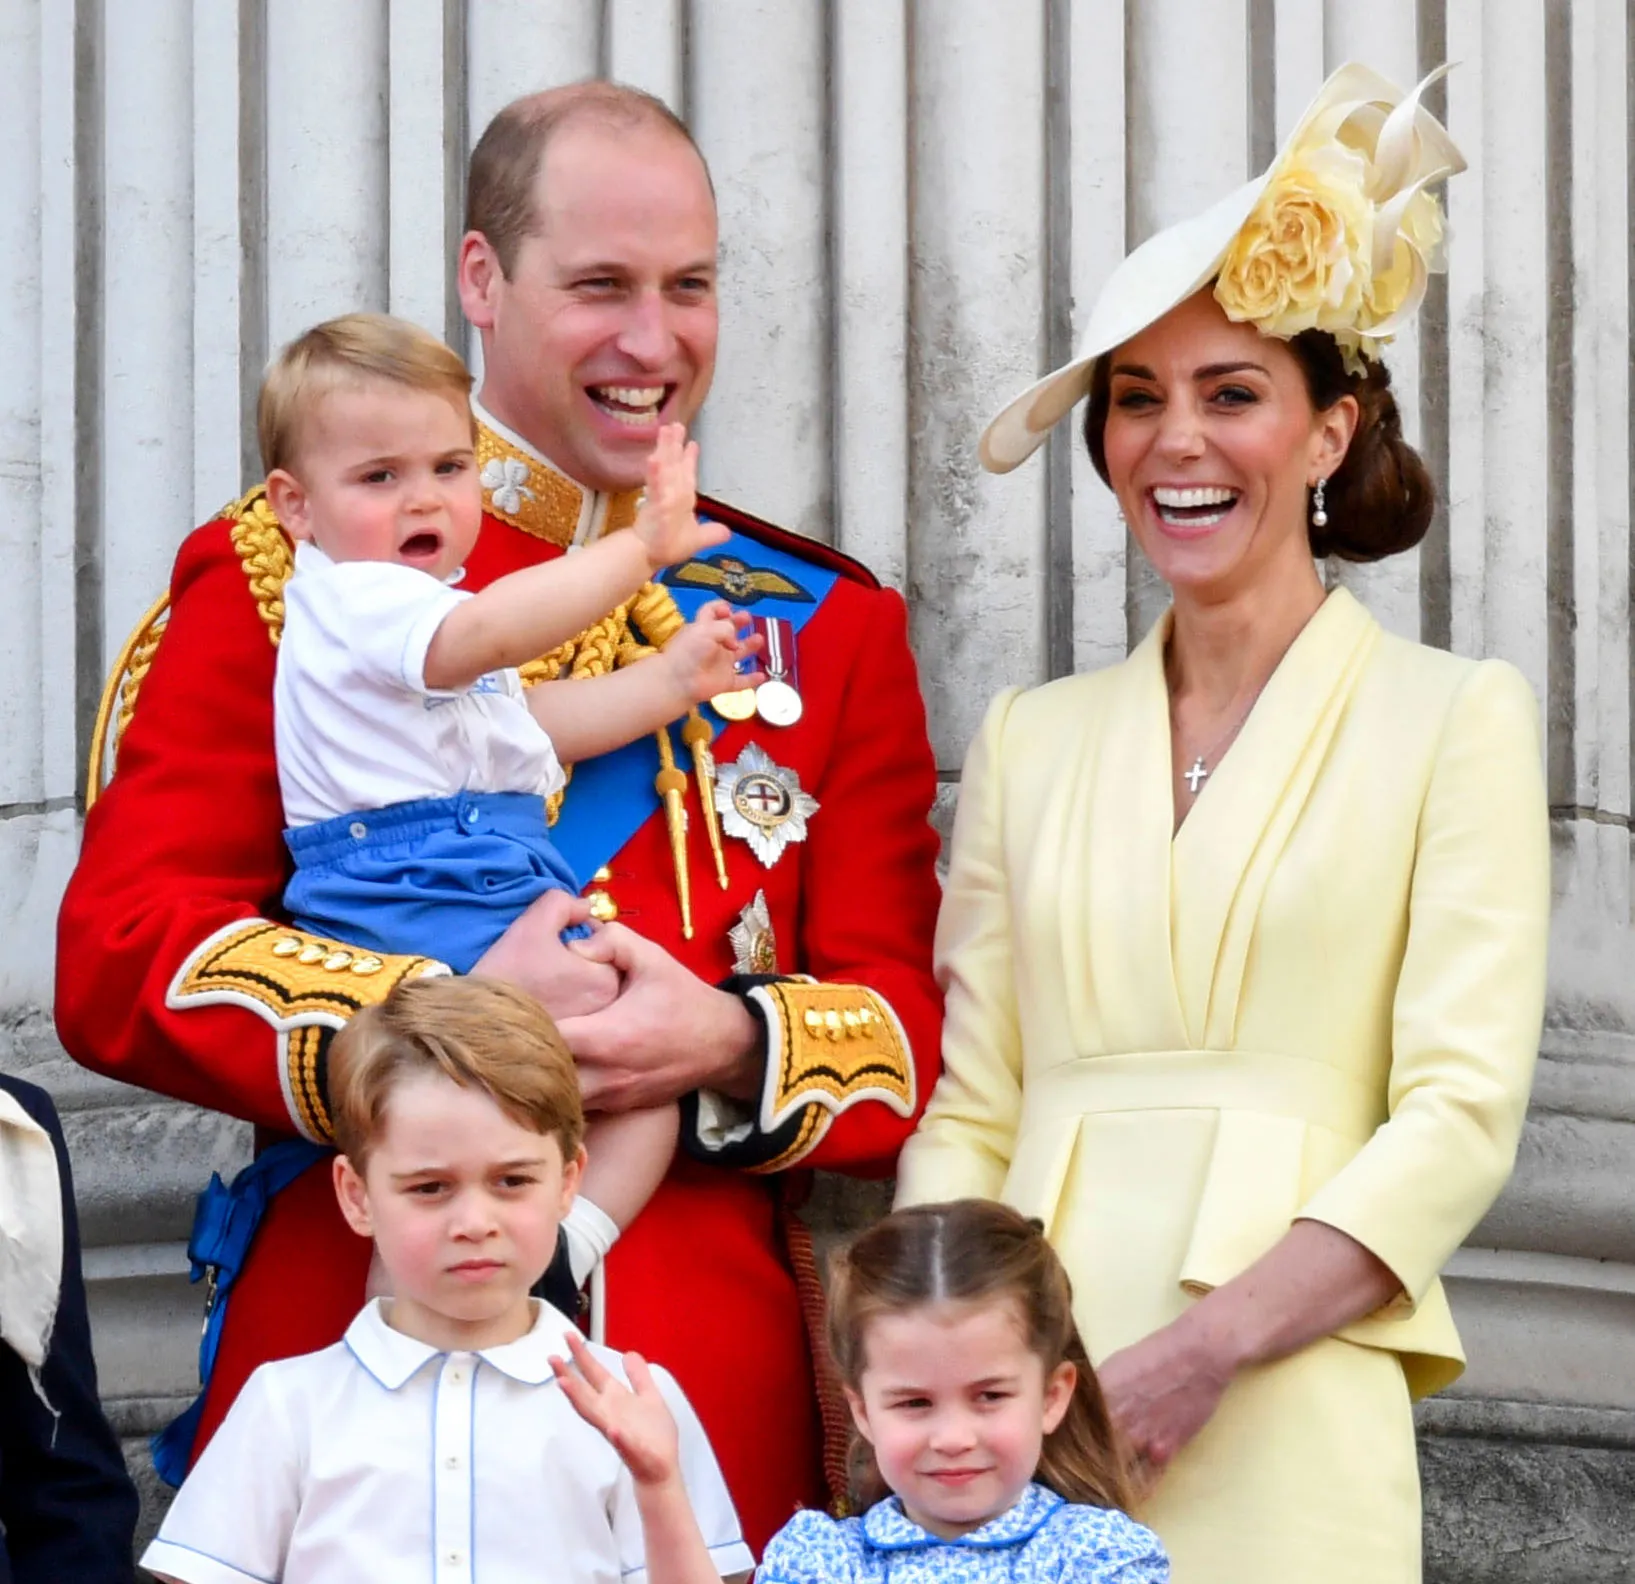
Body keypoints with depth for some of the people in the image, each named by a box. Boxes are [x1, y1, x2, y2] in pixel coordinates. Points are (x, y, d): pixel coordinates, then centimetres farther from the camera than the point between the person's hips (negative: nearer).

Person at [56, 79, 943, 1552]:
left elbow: (915, 1026, 9)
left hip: (716, 1370, 2)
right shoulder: (294, 572, 5)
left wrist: (735, 1045, -13)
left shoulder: (825, 621, 14)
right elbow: (118, 957, -4)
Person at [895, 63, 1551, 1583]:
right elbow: (967, 1111, 11)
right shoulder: (1030, 741, 14)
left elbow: (1460, 1115, -5)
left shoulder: (1455, 717, 3)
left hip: (1286, 1428, -3)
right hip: (1020, 1429, 3)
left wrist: (1200, 1349, -16)